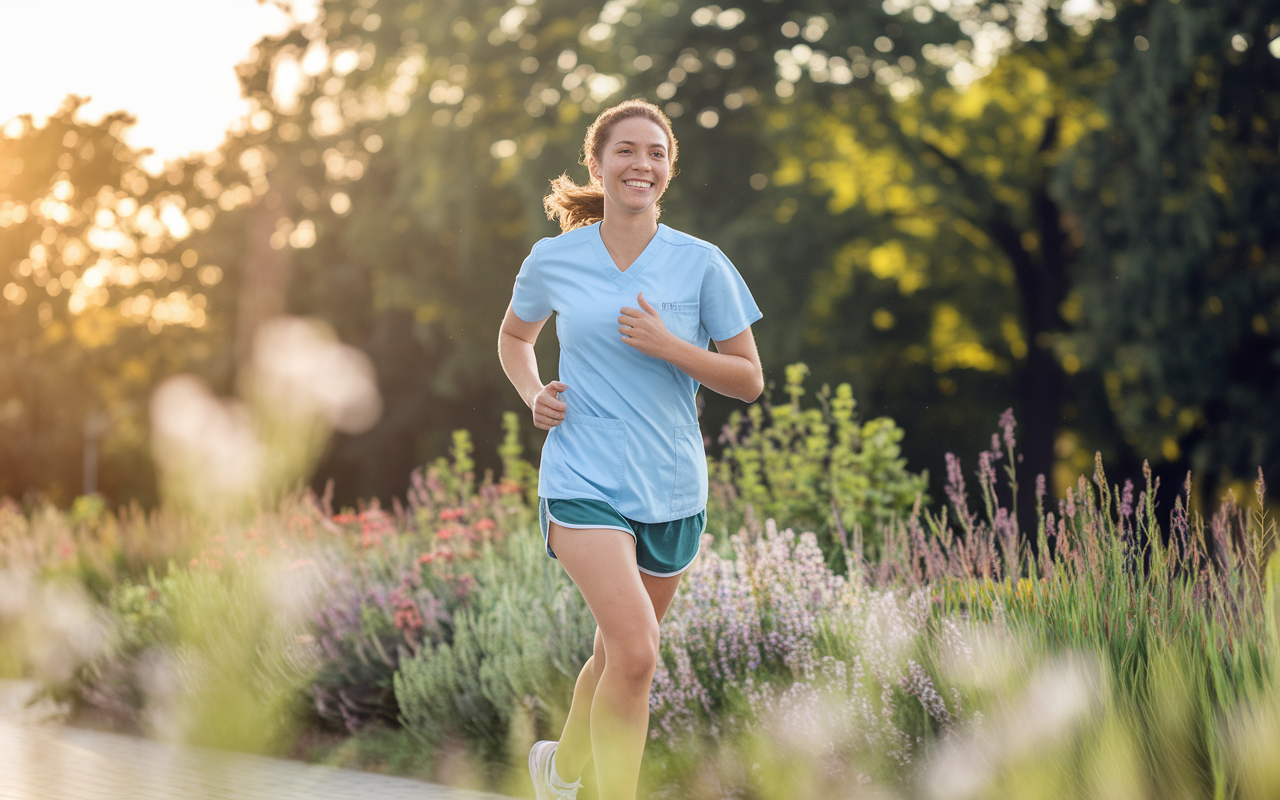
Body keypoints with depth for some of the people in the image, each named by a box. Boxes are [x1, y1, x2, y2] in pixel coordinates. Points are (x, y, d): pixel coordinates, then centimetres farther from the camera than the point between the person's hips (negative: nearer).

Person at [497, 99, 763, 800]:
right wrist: (532, 394, 1)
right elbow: (514, 336, 21)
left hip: (672, 486, 3)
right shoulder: (553, 260, 1)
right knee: (635, 652, -21)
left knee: (621, 653, 16)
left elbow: (748, 380, 1)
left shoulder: (701, 264, -1)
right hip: (584, 480, -2)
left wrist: (667, 346, -13)